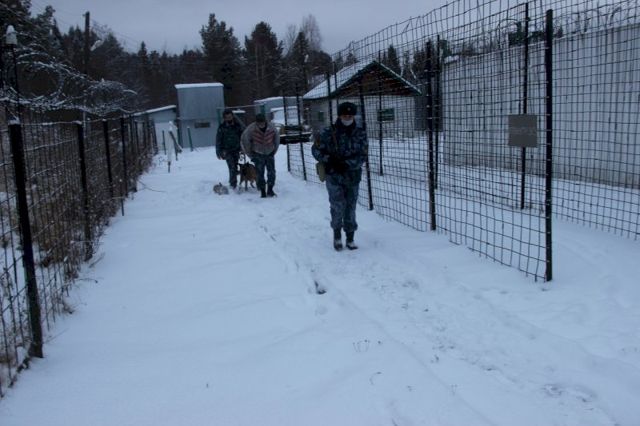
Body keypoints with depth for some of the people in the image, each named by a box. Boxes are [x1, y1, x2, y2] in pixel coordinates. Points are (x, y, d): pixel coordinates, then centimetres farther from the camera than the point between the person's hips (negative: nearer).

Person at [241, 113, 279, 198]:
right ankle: (262, 192, 3)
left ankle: (270, 190, 5)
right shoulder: (251, 129, -17)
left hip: (269, 154, 2)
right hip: (258, 154, -2)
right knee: (260, 174, -4)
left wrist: (274, 151, 8)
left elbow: (277, 138, 7)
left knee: (272, 172, -5)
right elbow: (245, 141, -5)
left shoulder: (271, 128, -12)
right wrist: (250, 155, -2)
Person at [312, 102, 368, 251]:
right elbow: (316, 149, 0)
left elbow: (362, 156, -7)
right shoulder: (329, 132, -6)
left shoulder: (360, 133, -2)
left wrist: (346, 164, -20)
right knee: (338, 206, -10)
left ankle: (350, 238, 23)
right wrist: (329, 160, -16)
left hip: (353, 176, 2)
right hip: (334, 176, -2)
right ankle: (337, 233, 15)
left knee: (350, 207, 9)